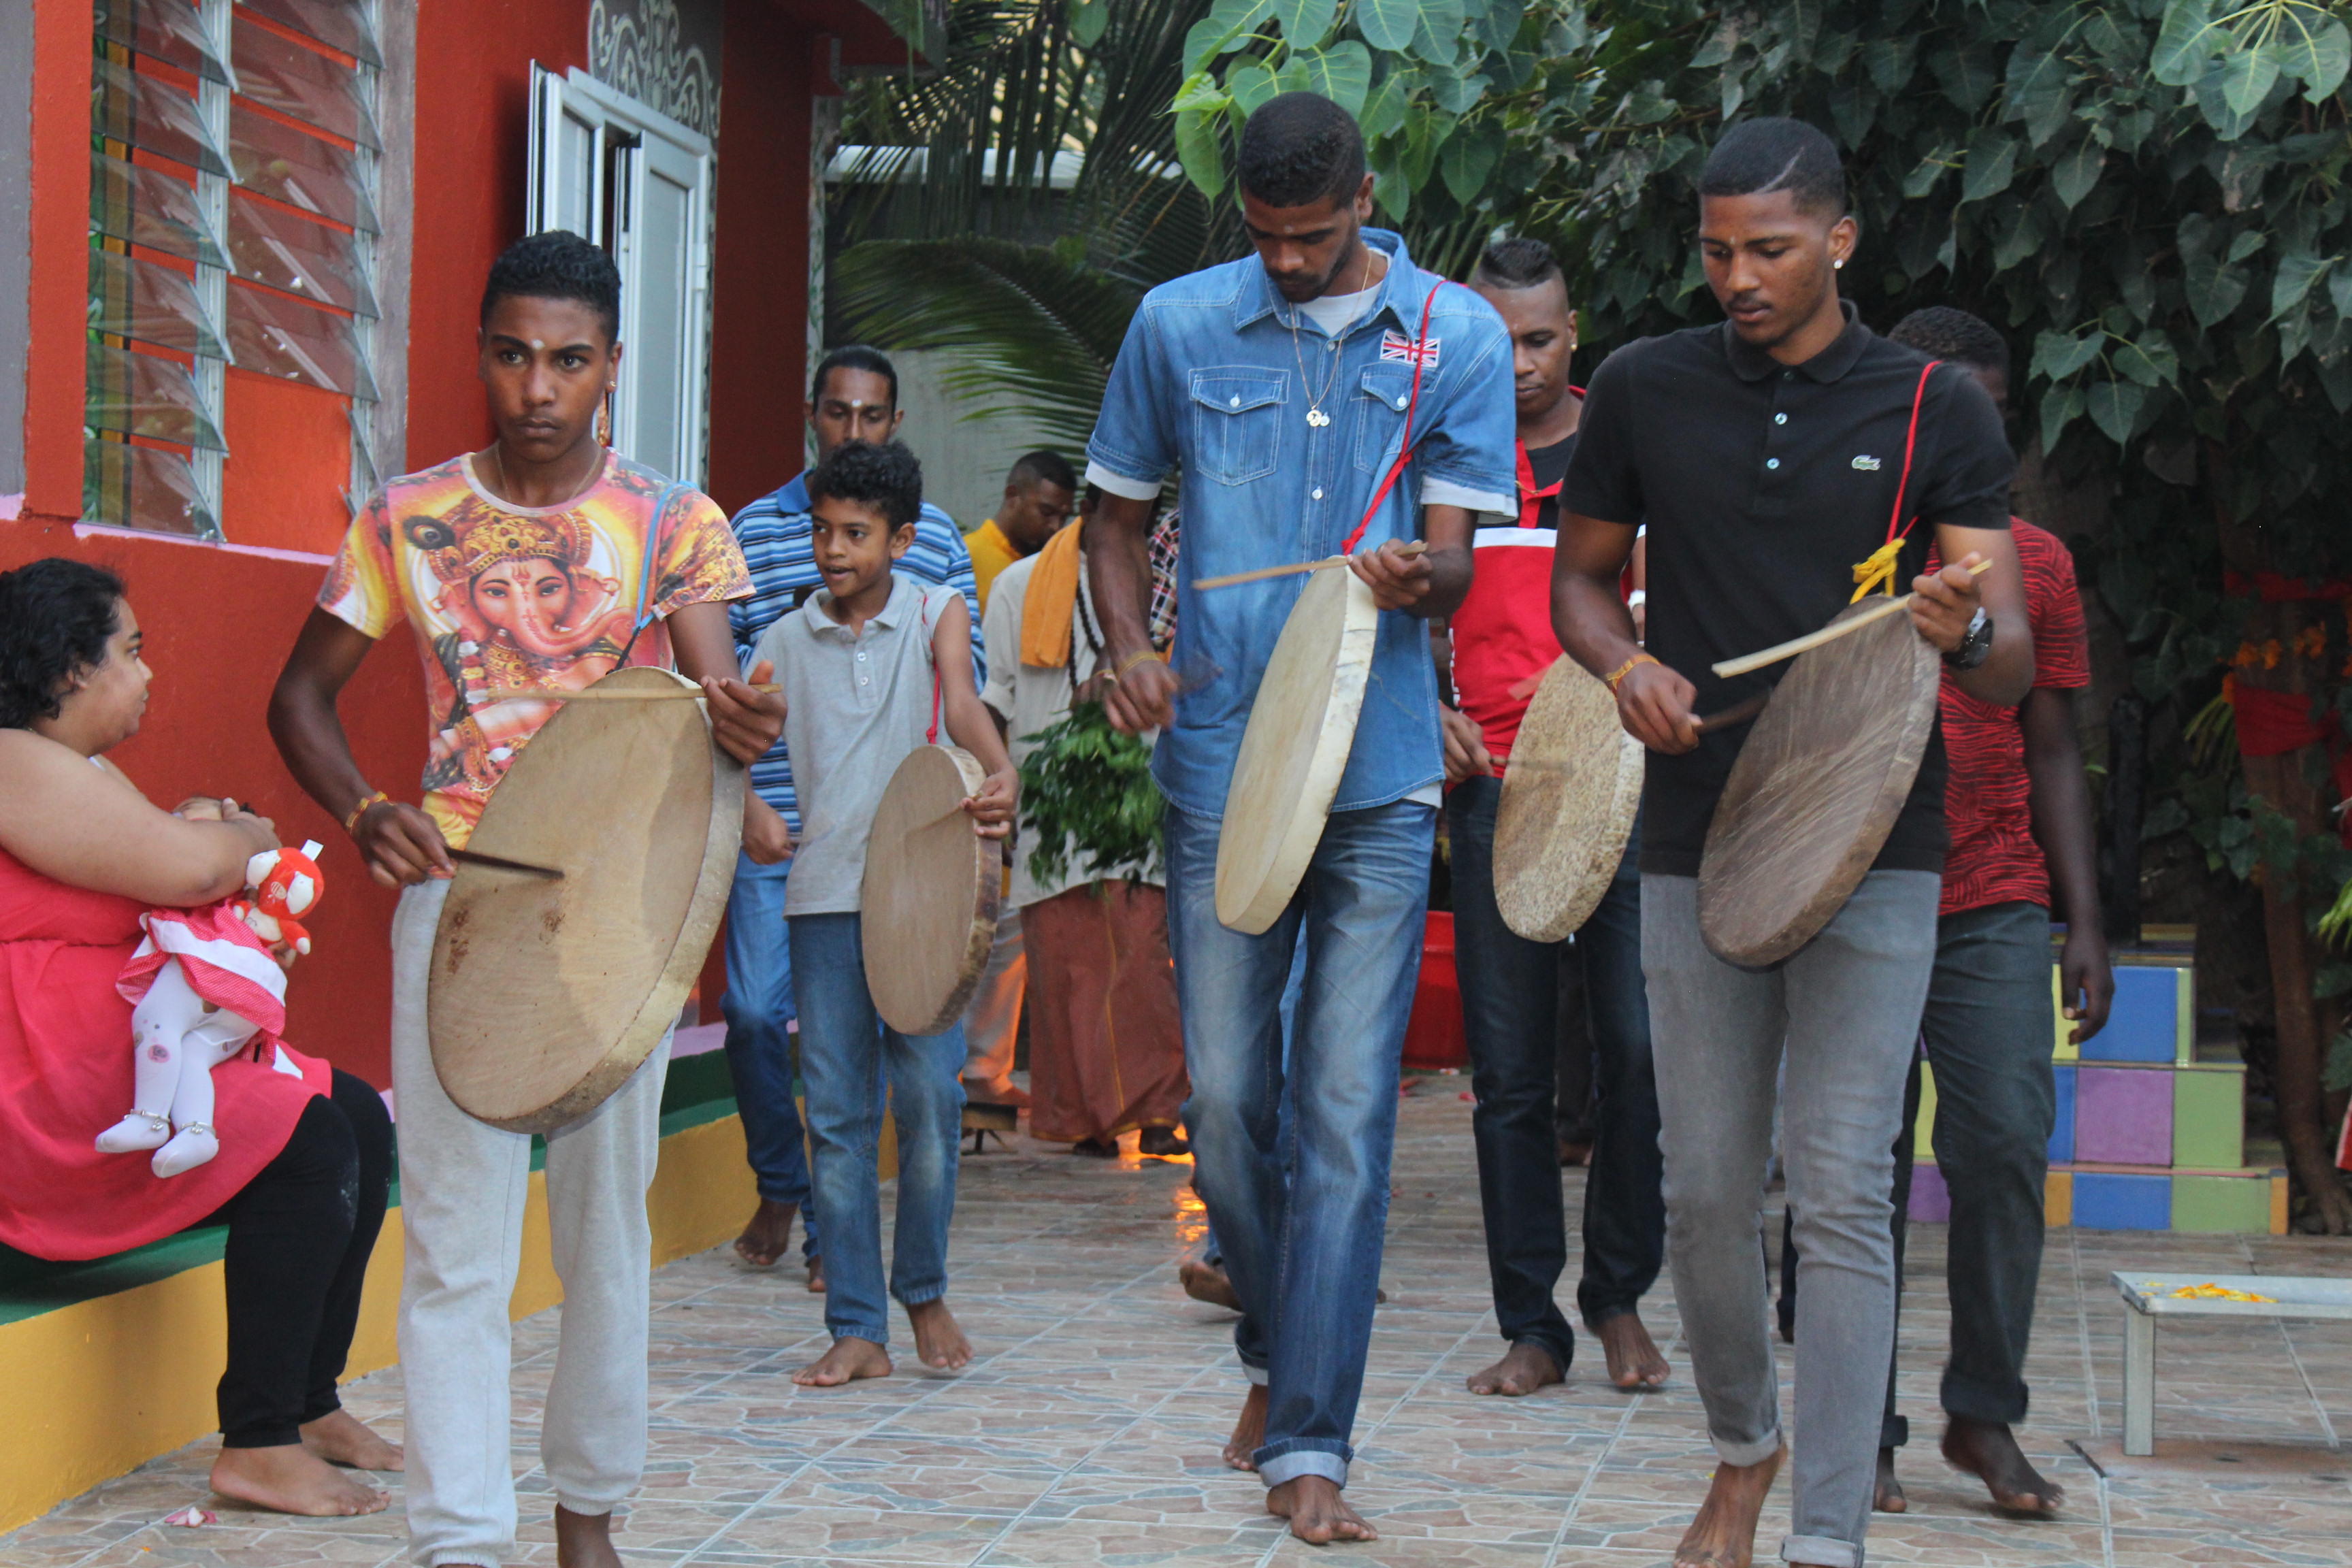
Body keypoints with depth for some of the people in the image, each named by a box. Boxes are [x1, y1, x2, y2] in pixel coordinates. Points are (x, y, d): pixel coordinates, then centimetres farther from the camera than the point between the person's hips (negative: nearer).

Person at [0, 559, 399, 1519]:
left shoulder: (90, 770, 19)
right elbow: (189, 870, -26)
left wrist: (208, 830, 4)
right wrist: (246, 834, -4)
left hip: (117, 1060, 11)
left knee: (357, 1117, 7)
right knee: (310, 1143, -20)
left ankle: (308, 1404, 13)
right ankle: (256, 1448, -16)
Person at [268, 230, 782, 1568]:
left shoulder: (673, 524, 2)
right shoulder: (409, 519, 3)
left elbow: (710, 690, -9)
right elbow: (303, 694, 8)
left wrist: (736, 723, -34)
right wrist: (365, 813, -11)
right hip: (456, 891, 0)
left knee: (609, 1222, 9)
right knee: (457, 1240, -6)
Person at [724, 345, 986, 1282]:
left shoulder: (935, 539, 9)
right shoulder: (756, 529, 6)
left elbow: (964, 675, 11)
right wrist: (743, 797, -10)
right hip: (775, 817, 0)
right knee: (754, 1010, -1)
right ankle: (778, 1186, 23)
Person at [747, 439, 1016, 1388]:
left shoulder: (935, 614, 6)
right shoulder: (787, 642, 12)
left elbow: (963, 706, -10)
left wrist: (999, 777, -30)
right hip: (825, 893, 2)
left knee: (929, 1093, -6)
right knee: (837, 1113, 1)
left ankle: (924, 1292, 16)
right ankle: (857, 1329, 6)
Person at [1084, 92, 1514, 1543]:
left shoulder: (1459, 336, 2)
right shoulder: (1179, 325, 6)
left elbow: (1454, 563, -2)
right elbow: (1119, 516, 16)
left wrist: (1413, 577, -26)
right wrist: (1129, 647, -3)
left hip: (1383, 780, -1)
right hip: (1221, 768, 2)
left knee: (1347, 1110, -4)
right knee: (1226, 1099, 6)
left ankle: (1309, 1442, 0)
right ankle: (1278, 1356, 31)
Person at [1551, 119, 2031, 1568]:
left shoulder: (1941, 412, -1)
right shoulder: (1645, 392, 4)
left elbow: (2012, 672, -2)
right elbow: (1582, 576, 16)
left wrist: (1964, 630, -27)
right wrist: (1625, 666, -6)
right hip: (1698, 847, 2)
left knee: (1843, 1195, -7)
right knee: (1707, 1191, 7)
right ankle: (1742, 1446, 33)